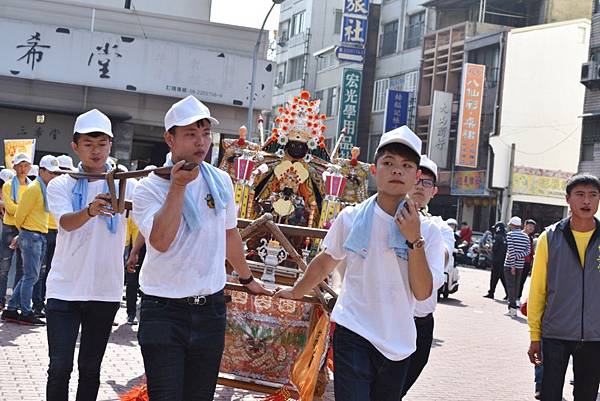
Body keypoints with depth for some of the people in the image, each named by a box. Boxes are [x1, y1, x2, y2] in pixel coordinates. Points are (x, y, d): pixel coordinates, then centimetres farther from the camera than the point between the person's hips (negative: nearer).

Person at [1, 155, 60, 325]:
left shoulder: (46, 188, 15)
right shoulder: (34, 188, -13)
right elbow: (20, 215, -11)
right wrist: (22, 232, 4)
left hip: (41, 236, 9)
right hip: (31, 235, -9)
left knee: (29, 276, 11)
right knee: (31, 276, -6)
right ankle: (26, 314, 0)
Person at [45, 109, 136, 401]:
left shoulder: (125, 184, 2)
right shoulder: (61, 185, 0)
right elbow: (66, 222, -19)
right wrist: (90, 211, -41)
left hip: (105, 291, 1)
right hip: (64, 289, -1)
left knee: (91, 368, 12)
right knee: (60, 367, -3)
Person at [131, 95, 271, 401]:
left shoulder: (221, 182, 5)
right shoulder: (149, 188, -9)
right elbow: (161, 241, -25)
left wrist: (247, 278, 29)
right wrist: (178, 186, -24)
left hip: (211, 309, 4)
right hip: (164, 310, -4)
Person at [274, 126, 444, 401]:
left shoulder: (428, 231, -1)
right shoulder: (351, 218, -2)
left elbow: (422, 292, -9)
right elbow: (324, 264, 14)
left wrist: (414, 240, -17)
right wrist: (296, 293, 24)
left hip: (398, 344, 2)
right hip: (353, 337, -2)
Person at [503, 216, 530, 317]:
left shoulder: (510, 234, -8)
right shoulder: (525, 236, 9)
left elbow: (511, 250, -15)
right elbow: (528, 251, 2)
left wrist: (512, 265, -15)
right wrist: (517, 257, -4)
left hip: (510, 264, -5)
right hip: (520, 265, 5)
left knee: (510, 286, -4)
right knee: (516, 285, 12)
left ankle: (513, 308, -12)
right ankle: (512, 305, 18)